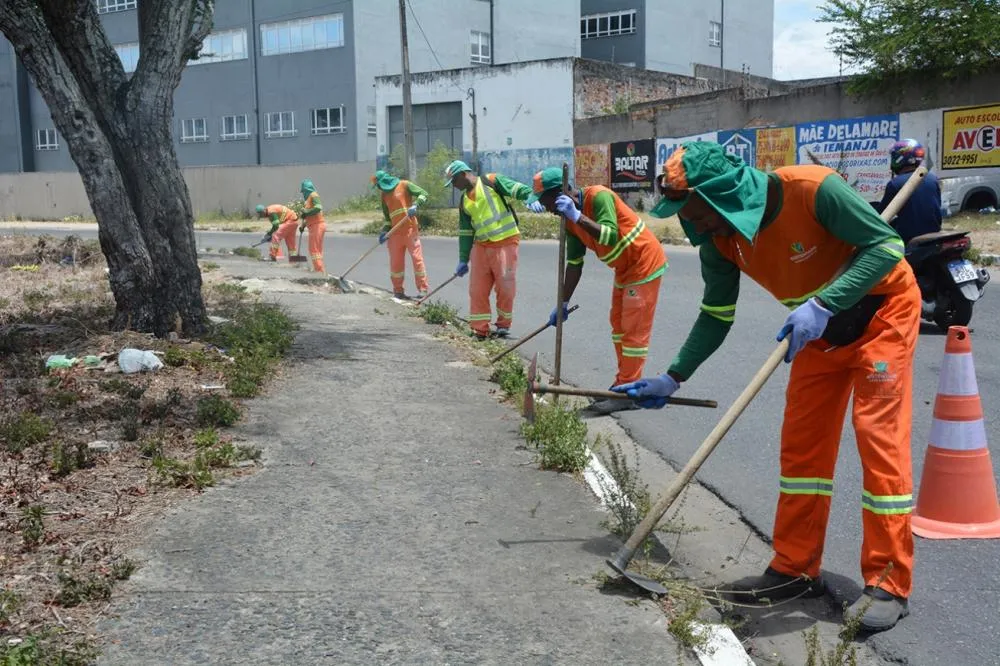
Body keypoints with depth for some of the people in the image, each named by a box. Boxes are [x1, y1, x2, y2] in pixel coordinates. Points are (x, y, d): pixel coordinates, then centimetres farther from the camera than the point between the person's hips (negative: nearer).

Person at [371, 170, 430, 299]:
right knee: (395, 261, 6)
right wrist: (385, 230, 6)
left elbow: (423, 194, -7)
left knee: (417, 257, -6)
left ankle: (423, 288, -2)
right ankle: (398, 290, 15)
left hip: (410, 229, -6)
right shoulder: (384, 195, 16)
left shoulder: (404, 185, -2)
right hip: (395, 232, 6)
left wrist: (415, 205, -22)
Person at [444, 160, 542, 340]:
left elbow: (517, 188, -13)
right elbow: (465, 232, 18)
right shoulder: (464, 201, 16)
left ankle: (503, 325, 16)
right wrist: (463, 260, 18)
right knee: (477, 289, 3)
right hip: (481, 246, 6)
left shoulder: (492, 181, -3)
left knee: (505, 287, -2)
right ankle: (480, 330, 11)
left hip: (505, 242, -6)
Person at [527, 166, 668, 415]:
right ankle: (622, 385, 24)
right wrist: (563, 303, 4)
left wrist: (577, 216, -35)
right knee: (618, 326, 14)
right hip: (624, 269, 9)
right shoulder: (570, 221, 1)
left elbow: (610, 237, -37)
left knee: (635, 329, -7)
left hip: (645, 263, -9)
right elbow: (574, 264, 6)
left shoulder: (598, 196, -24)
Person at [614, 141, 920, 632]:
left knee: (879, 436, -10)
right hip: (819, 331, 6)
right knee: (801, 442, 5)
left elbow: (885, 244, -27)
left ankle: (889, 583, -1)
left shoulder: (813, 189, -32)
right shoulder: (718, 238, -12)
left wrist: (823, 304, -38)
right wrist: (672, 378, -7)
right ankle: (796, 569, 14)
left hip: (881, 311, -6)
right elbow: (716, 316, -1)